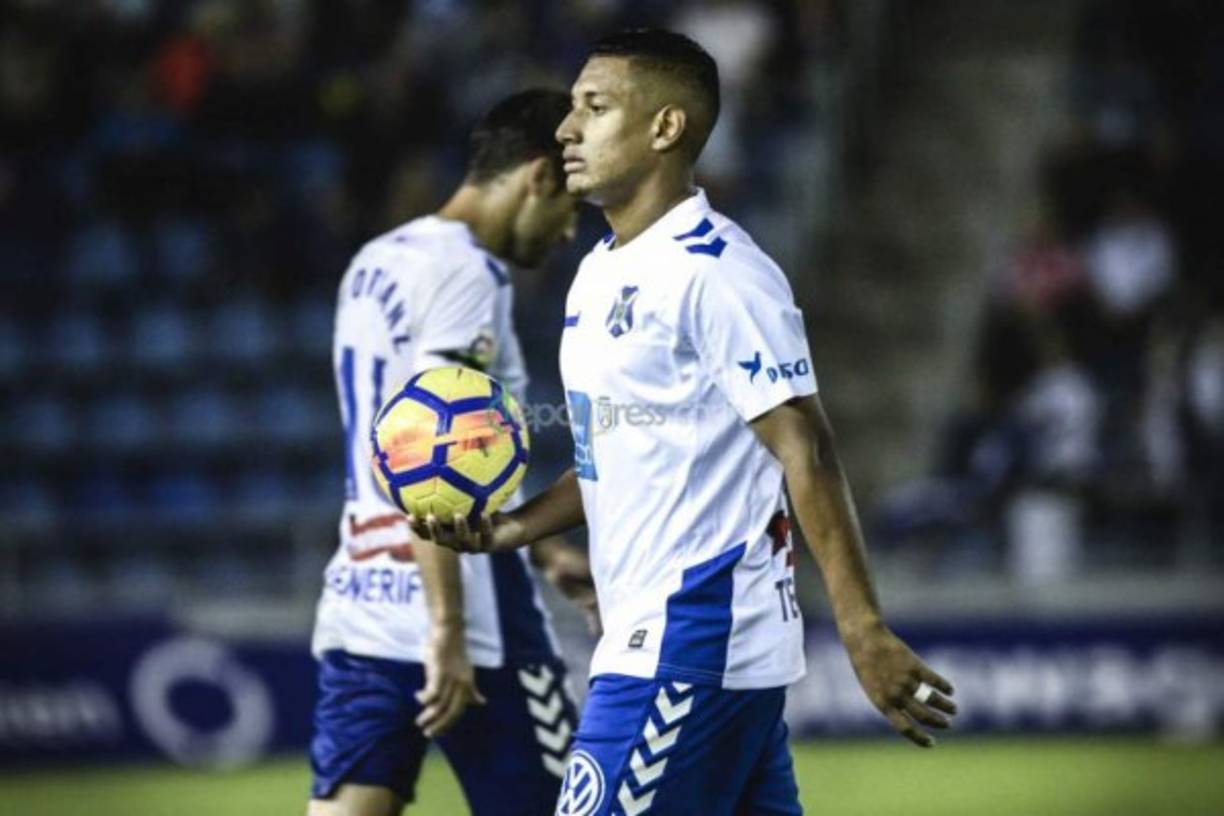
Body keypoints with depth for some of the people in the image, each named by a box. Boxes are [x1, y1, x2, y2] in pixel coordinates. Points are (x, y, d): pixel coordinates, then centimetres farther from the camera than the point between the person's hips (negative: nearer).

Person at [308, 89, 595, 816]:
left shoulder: (376, 265, 16)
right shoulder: (467, 274, -12)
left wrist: (539, 550, 33)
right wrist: (447, 630, -21)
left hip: (359, 600, 8)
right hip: (454, 607, -8)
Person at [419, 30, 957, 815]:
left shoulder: (713, 271, -15)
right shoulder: (601, 272, 15)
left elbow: (804, 452, -18)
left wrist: (865, 633, -22)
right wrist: (507, 529, 7)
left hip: (693, 644, -9)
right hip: (652, 633, 9)